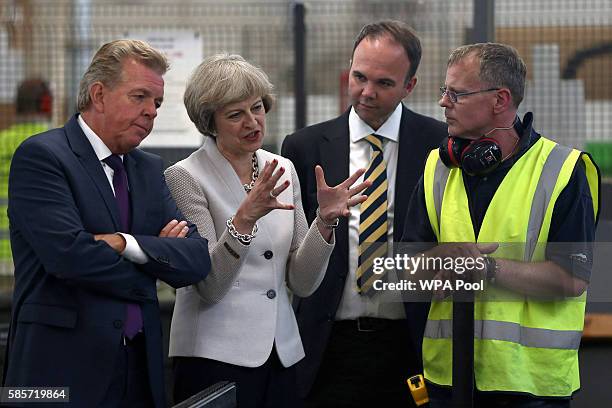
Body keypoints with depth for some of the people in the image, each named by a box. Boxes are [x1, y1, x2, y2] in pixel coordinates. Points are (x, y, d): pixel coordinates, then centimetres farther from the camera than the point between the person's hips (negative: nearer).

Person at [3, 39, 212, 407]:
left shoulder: (150, 169, 14)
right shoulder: (41, 156, -6)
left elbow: (198, 259, 3)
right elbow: (68, 254, -19)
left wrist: (126, 244, -13)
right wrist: (154, 258, -4)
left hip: (141, 367, 6)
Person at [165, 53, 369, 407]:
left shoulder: (282, 171, 9)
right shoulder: (186, 176, -6)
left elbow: (302, 282, 7)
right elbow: (209, 286, -14)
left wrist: (325, 220, -8)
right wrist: (244, 218, -26)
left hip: (282, 357, 5)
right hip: (216, 359, -5)